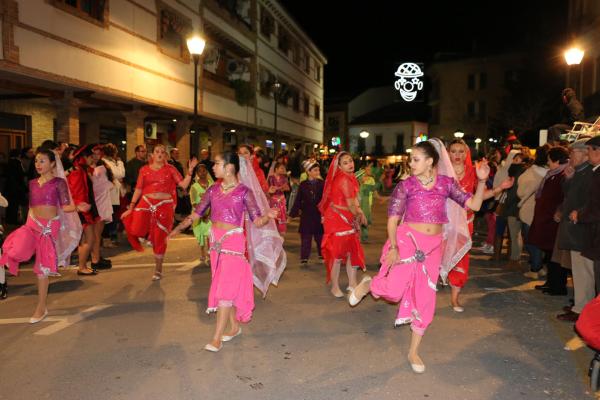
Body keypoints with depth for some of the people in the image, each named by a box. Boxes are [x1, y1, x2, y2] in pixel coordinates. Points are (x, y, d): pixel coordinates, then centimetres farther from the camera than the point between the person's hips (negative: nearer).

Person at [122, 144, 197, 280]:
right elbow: (138, 189, 6)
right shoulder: (144, 170, 6)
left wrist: (190, 170, -15)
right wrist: (131, 207, 3)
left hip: (164, 205, -1)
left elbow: (184, 184, -5)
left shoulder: (170, 169, 2)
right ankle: (146, 235, 19)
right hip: (146, 203, 1)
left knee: (160, 238, 6)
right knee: (136, 231, -20)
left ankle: (158, 269, 24)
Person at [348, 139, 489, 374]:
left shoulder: (446, 183, 2)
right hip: (408, 240, -3)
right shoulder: (406, 186, -5)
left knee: (425, 300, 8)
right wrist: (393, 247, -14)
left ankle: (414, 352, 25)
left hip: (433, 246, 3)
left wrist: (482, 181, -13)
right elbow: (393, 218, -7)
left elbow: (474, 205, -1)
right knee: (394, 290, -17)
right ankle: (367, 285, 20)